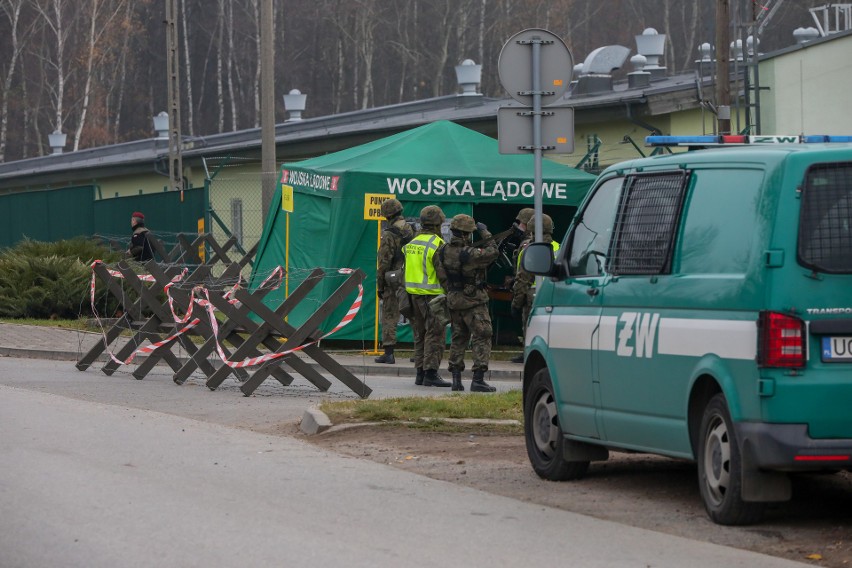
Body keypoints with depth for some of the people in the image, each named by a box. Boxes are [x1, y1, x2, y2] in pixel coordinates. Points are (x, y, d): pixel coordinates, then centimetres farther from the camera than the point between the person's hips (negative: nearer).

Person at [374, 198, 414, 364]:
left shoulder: (389, 234, -10)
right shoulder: (412, 231, 9)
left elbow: (384, 262, -11)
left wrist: (380, 285, -5)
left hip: (394, 282, -6)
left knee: (389, 316, 0)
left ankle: (388, 353, -4)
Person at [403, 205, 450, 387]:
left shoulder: (411, 243, 11)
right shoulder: (437, 244, -13)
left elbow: (405, 269, 14)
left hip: (413, 295, 8)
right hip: (432, 295, -8)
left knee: (420, 335, 13)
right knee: (435, 335, -4)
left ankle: (420, 373, 14)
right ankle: (431, 373, -8)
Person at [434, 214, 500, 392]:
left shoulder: (443, 252, -1)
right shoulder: (470, 254, -23)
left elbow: (442, 276, 8)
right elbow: (493, 252, -13)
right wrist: (485, 233, -3)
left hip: (453, 301, 7)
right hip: (473, 302, -7)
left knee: (458, 339, 16)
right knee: (481, 338, -2)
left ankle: (456, 378, 14)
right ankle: (478, 379, -9)